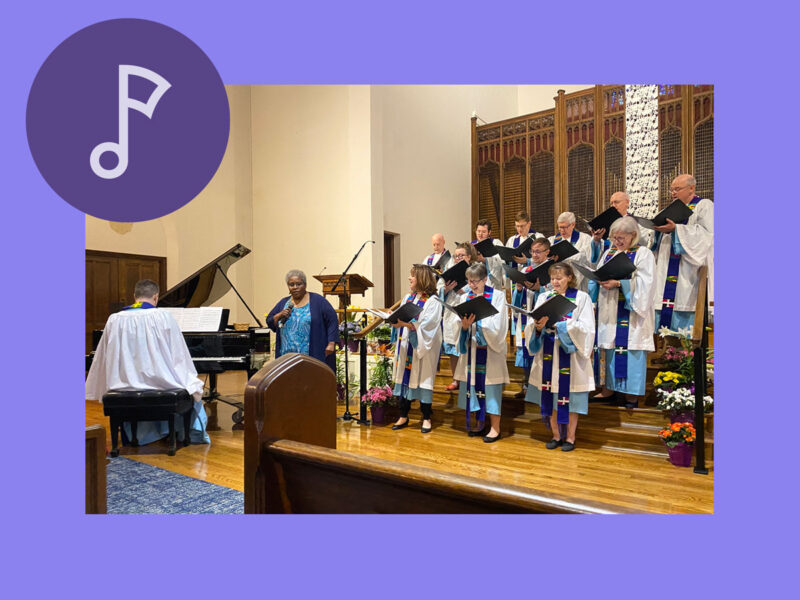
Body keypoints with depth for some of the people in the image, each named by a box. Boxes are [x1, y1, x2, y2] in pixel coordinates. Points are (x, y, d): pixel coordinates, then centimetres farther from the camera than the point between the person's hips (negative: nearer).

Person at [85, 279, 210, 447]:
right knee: (192, 388, 26)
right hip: (161, 382, -3)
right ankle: (196, 432, 25)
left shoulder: (114, 320, -1)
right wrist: (194, 386, 3)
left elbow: (102, 360, 7)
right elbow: (180, 357, -6)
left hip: (126, 385, 3)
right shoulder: (164, 317, -11)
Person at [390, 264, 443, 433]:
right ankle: (403, 416, 22)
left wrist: (407, 324, -28)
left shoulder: (432, 302, -10)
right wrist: (394, 320, -8)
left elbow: (427, 326, -19)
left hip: (422, 349, -6)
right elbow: (401, 319, 13)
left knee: (422, 380, 2)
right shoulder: (408, 297, 11)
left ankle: (426, 418, 17)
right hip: (405, 347, 6)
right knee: (404, 378, 10)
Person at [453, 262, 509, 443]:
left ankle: (495, 428, 9)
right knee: (474, 383, 8)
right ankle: (479, 423, 23)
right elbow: (460, 326, 5)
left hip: (490, 349, -4)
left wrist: (477, 318, -22)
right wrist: (464, 325, -16)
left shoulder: (497, 295, -3)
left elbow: (496, 324, -12)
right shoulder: (465, 298, 9)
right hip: (471, 348, 4)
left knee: (490, 386, -2)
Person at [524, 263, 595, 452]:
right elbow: (532, 326, 3)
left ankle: (570, 437, 17)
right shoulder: (544, 297, 9)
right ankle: (556, 435, 21)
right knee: (550, 396, 6)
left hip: (570, 355, -3)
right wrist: (538, 326, -20)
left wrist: (559, 324, -19)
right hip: (549, 355, 3)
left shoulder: (582, 297, 1)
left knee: (570, 396, 2)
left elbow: (585, 327, -9)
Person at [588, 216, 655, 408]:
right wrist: (601, 280, -8)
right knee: (611, 346, 9)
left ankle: (632, 392, 6)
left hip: (630, 311, -5)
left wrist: (619, 283, -22)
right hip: (610, 310, 6)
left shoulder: (643, 254, -2)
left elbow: (643, 283, -12)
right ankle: (610, 387, 19)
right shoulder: (608, 253, 15)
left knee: (631, 348, -3)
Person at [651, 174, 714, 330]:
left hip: (688, 272, -6)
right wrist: (659, 229, 0)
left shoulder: (704, 205, 4)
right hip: (667, 270, 7)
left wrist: (675, 229, -19)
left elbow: (707, 233, -13)